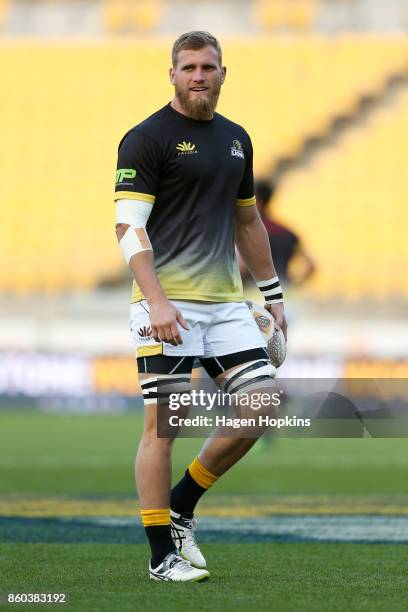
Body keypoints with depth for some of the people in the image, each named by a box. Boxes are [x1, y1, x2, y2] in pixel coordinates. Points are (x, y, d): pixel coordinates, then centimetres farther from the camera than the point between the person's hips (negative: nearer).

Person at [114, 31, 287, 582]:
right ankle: (162, 556, 1)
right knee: (163, 424, -6)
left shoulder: (236, 140, 16)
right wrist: (156, 301, -22)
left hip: (225, 303, 7)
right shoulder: (147, 139, -6)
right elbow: (129, 226, -12)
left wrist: (273, 294, 24)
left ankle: (181, 509, 16)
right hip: (167, 304, -7)